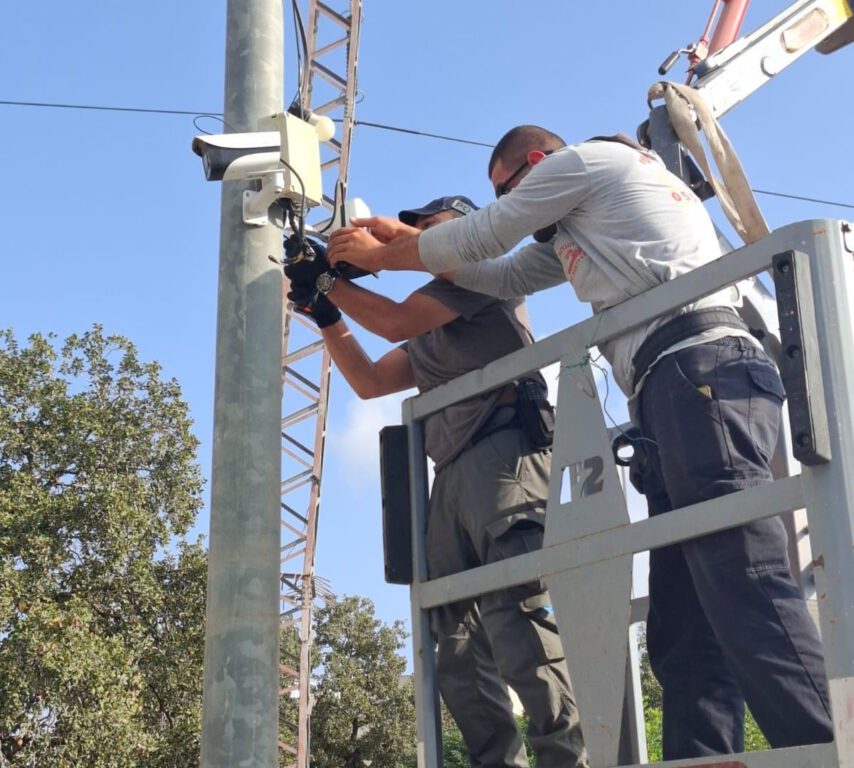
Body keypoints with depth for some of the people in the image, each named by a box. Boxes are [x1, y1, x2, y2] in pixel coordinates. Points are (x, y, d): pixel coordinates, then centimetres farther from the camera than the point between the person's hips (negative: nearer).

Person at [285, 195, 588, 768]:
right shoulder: (431, 333, 33)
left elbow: (396, 321, -1)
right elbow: (370, 382, 33)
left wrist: (327, 280, 12)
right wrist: (324, 312, 26)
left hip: (502, 450, -9)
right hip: (455, 472, 9)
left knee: (511, 610, -25)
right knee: (459, 641, -3)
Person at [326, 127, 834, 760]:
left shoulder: (583, 158, 10)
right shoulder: (574, 227, 37)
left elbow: (477, 240, 14)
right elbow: (503, 277, 39)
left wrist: (376, 255, 28)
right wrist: (403, 240, 36)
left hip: (699, 372, -10)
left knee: (747, 596, -22)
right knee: (684, 633, -1)